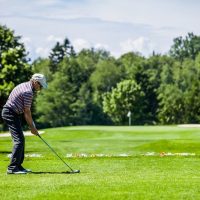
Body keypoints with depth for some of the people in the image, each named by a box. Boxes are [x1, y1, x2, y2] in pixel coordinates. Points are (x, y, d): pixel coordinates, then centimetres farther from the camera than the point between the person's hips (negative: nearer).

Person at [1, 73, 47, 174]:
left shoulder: (24, 86, 14)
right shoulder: (28, 92, -18)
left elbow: (25, 110, 18)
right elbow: (27, 112, -15)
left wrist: (31, 122, 15)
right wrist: (32, 127, -6)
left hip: (13, 114, 11)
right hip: (11, 114, -11)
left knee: (21, 140, 13)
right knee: (19, 140, -14)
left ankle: (18, 166, 17)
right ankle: (12, 168, -16)